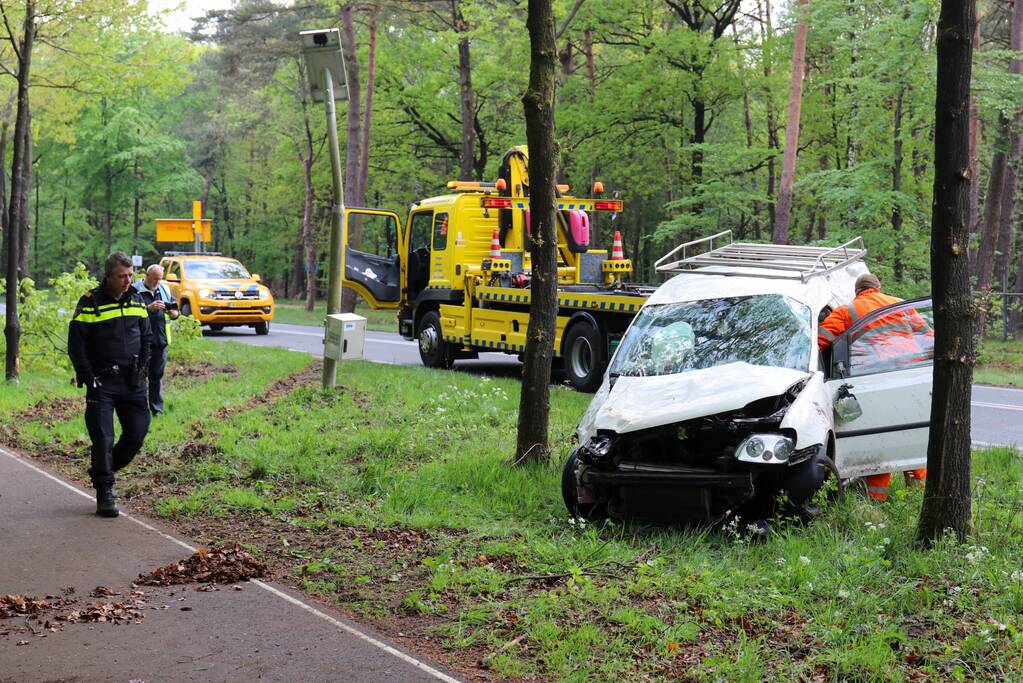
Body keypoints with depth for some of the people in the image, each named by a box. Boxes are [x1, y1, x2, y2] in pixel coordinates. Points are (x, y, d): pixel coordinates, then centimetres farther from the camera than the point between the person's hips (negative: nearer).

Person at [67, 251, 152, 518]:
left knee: (137, 433, 5)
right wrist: (89, 378, -11)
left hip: (132, 382, 5)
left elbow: (146, 337, 18)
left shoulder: (136, 300, 9)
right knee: (103, 439, -7)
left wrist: (142, 369, 7)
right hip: (102, 382, -5)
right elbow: (76, 345, -5)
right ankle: (104, 492, 0)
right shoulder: (90, 303, -7)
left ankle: (102, 470, 27)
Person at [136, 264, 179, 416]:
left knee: (157, 377, 11)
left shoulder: (165, 290, 12)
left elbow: (176, 315, 13)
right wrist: (149, 308, -25)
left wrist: (171, 312, -9)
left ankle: (157, 410, 16)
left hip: (160, 341, 5)